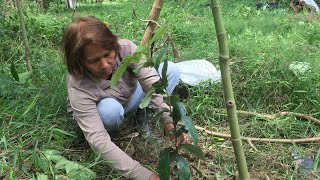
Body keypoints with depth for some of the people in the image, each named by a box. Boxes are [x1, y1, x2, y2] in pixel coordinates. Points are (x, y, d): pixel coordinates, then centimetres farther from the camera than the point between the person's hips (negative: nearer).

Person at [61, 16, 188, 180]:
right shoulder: (78, 88, -38)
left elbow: (154, 84, -36)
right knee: (110, 109, -40)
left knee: (170, 70, -16)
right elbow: (98, 140, -45)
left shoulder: (126, 49, -32)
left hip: (130, 97, 3)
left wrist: (169, 122, -54)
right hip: (94, 115, -3)